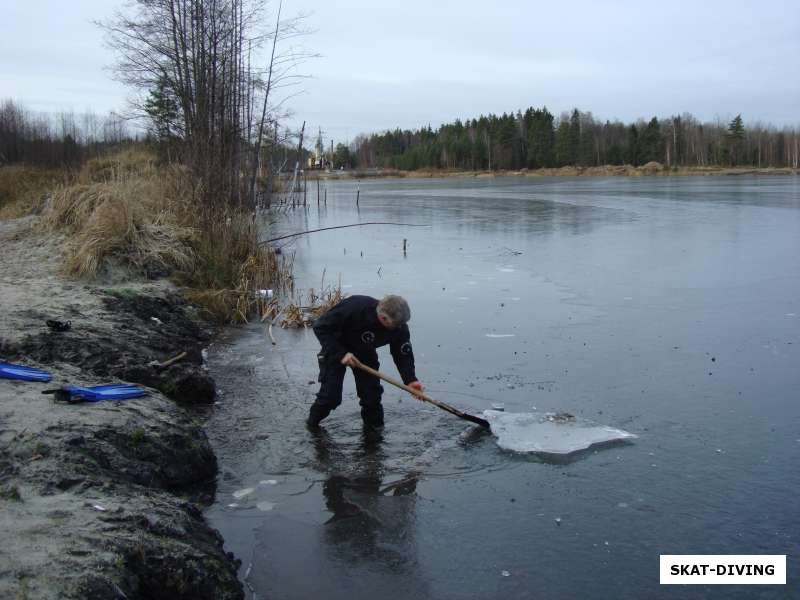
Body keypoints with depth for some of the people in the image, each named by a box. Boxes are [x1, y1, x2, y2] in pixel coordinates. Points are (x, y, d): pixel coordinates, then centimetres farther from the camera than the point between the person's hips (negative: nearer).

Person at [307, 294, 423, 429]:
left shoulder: (400, 327, -25)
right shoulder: (355, 307, -38)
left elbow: (404, 354, -14)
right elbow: (321, 327, -29)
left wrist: (410, 380, -31)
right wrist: (340, 354, -34)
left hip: (365, 353, 4)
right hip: (335, 349, -4)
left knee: (372, 391, -4)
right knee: (330, 394, -8)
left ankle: (375, 426, 19)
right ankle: (312, 422, 17)